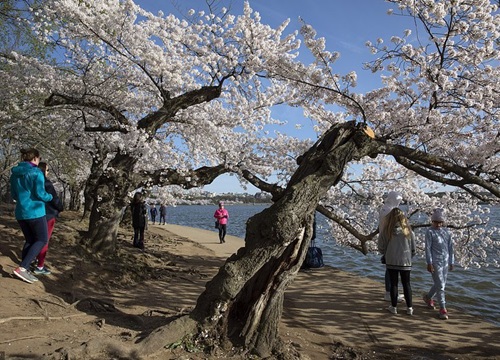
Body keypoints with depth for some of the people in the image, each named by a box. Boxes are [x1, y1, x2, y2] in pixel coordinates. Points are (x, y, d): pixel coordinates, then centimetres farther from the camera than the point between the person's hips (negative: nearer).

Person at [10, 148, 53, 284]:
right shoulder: (36, 173, -12)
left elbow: (14, 195, 17)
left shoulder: (15, 173, 11)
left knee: (29, 240, 15)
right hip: (35, 212, -7)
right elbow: (40, 194, -16)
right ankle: (22, 268, -11)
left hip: (20, 213, 7)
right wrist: (50, 197, 4)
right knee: (42, 240, 2)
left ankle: (24, 271, 11)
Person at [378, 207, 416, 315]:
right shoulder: (408, 230, -8)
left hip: (391, 261, -1)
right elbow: (413, 249, 1)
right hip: (405, 262, 1)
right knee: (406, 284, 13)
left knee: (393, 284, 11)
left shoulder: (386, 231, -11)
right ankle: (409, 307, 17)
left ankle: (394, 307, 18)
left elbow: (381, 248, -4)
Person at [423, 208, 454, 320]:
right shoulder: (430, 232, -7)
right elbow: (428, 248, -9)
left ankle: (428, 297, 39)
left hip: (445, 261, 6)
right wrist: (429, 263, -12)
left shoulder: (446, 231, 8)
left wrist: (451, 262, 12)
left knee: (441, 284, 15)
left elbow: (450, 247, 13)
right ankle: (442, 309, 2)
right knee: (440, 285, -6)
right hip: (435, 262, -6)